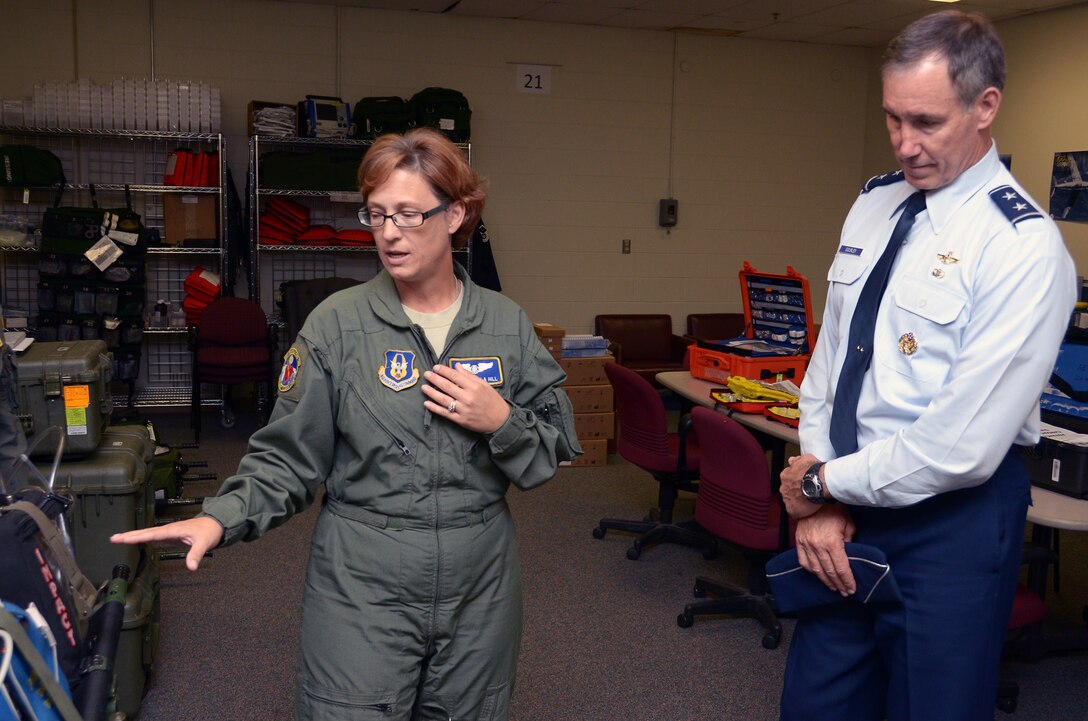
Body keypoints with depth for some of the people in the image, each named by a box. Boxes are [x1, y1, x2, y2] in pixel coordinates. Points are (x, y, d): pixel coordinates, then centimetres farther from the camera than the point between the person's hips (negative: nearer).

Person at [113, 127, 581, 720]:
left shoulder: (507, 325, 0)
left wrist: (502, 422, -14)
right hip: (361, 585, -2)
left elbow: (557, 448, 4)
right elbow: (288, 456, -5)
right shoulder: (338, 324, -6)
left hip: (479, 584, 3)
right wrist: (221, 518, -20)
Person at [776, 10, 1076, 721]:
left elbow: (961, 448, -22)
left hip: (951, 522, -6)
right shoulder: (873, 204, 4)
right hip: (847, 506, 6)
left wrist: (823, 481, -10)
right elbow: (828, 358, 6)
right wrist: (819, 500, -3)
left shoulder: (1024, 247, -18)